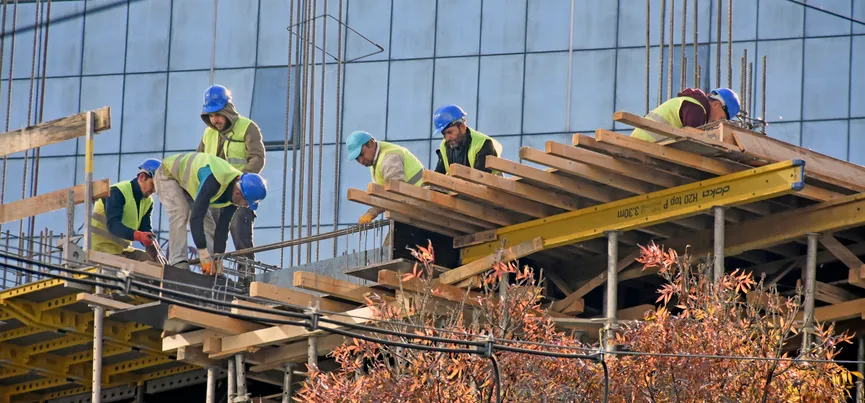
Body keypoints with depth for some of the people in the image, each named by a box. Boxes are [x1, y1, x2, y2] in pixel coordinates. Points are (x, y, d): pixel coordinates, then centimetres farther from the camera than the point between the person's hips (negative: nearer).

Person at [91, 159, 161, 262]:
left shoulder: (148, 202, 10)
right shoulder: (117, 192, -15)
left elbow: (145, 229, -1)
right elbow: (113, 225, -28)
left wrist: (151, 245, -25)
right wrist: (139, 235, -44)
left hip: (122, 249, 9)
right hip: (101, 248, -9)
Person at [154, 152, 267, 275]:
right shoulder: (213, 181, -45)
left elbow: (223, 226, -9)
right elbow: (195, 217, -45)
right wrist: (204, 256, -45)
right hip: (169, 173, -8)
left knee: (207, 223, -1)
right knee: (180, 215, -28)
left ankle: (213, 270, -2)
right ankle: (178, 262, -29)